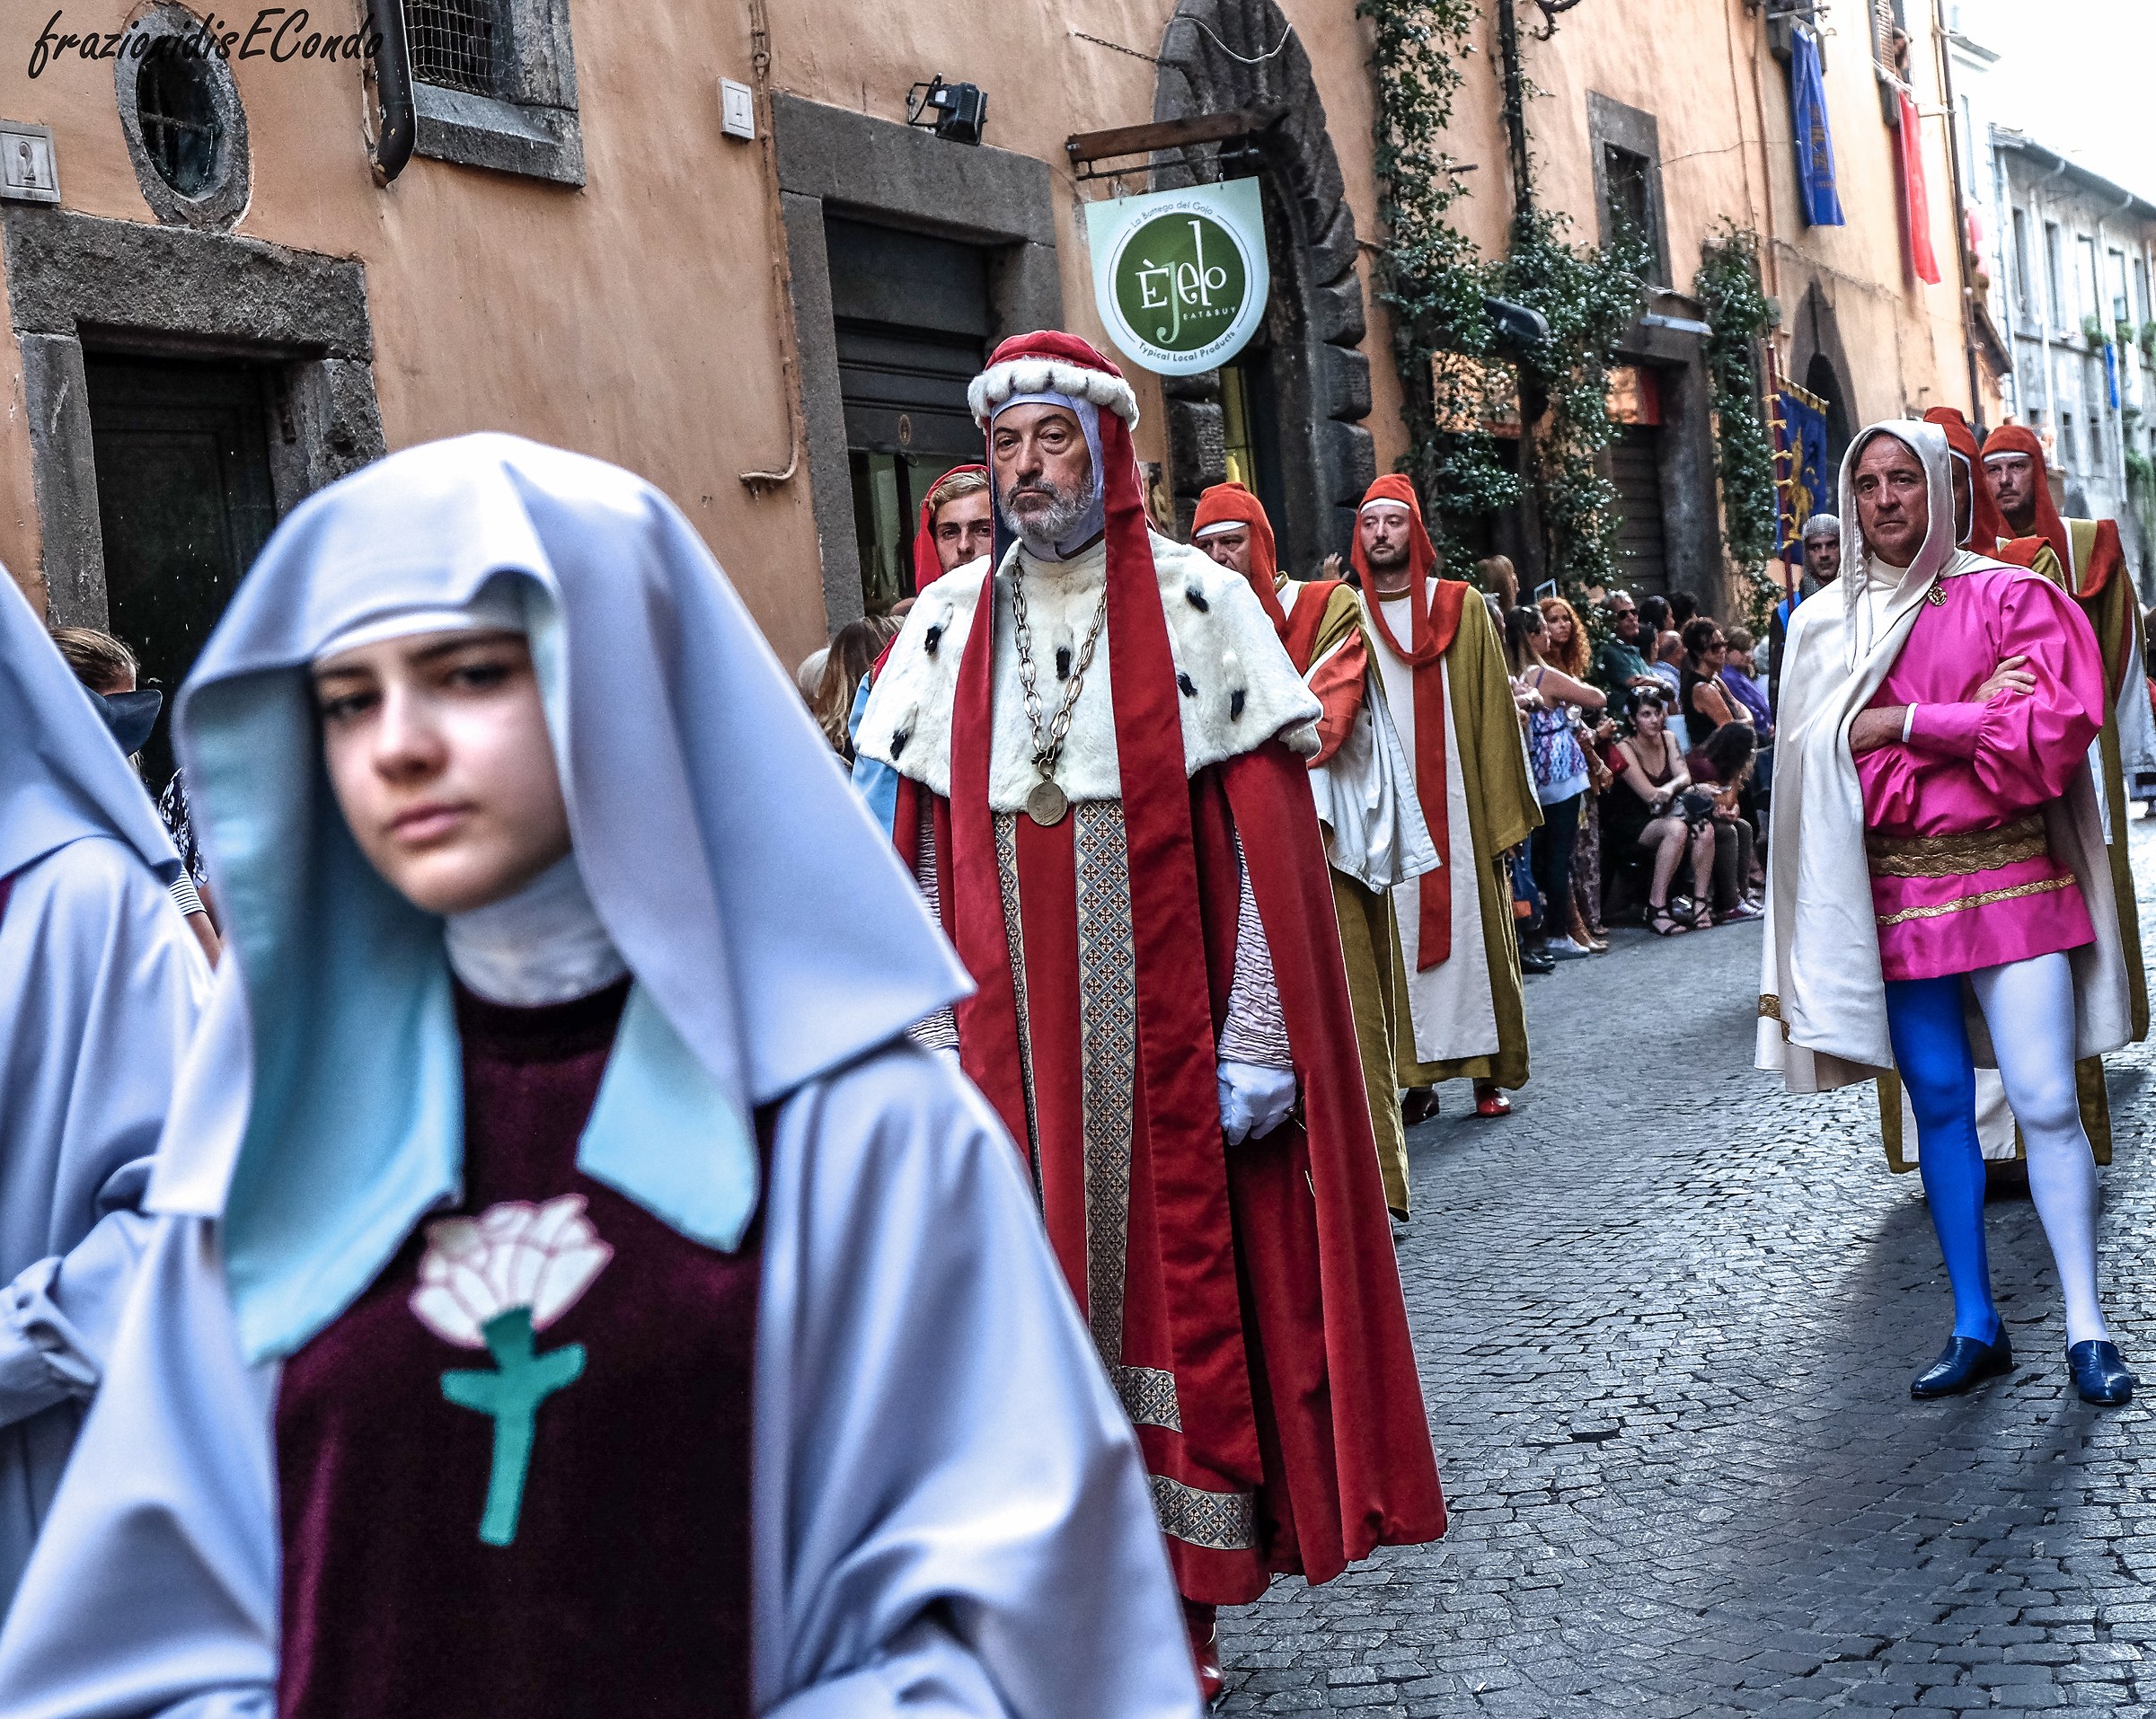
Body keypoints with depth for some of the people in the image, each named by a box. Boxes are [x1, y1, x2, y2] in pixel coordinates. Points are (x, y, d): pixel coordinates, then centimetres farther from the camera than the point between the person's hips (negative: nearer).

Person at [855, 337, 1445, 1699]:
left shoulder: (1198, 603, 1)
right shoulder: (946, 624, 9)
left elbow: (1268, 840, -4)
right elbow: (920, 858, 9)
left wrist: (1255, 1049, -10)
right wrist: (940, 1049, 3)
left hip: (1167, 1052, -2)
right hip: (1015, 1052, 3)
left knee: (1181, 1291, 2)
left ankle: (1182, 1611, 15)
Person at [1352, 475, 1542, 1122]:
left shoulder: (1461, 608, 7)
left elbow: (1493, 715, 5)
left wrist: (1502, 816, -1)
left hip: (1455, 807, 0)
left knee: (1468, 929, 2)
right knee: (1396, 940, 0)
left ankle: (1489, 1074, 10)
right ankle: (1414, 1078, 5)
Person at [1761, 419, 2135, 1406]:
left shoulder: (2009, 597, 3)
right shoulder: (1826, 625, 9)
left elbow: (2058, 724, -9)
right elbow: (1821, 753, -3)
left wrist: (1903, 721, -11)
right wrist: (1974, 716, -11)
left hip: (2008, 878, -2)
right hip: (1893, 891, 2)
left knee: (2045, 1101, -8)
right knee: (1939, 1104, 6)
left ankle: (2086, 1328, 2)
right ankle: (1975, 1328, 15)